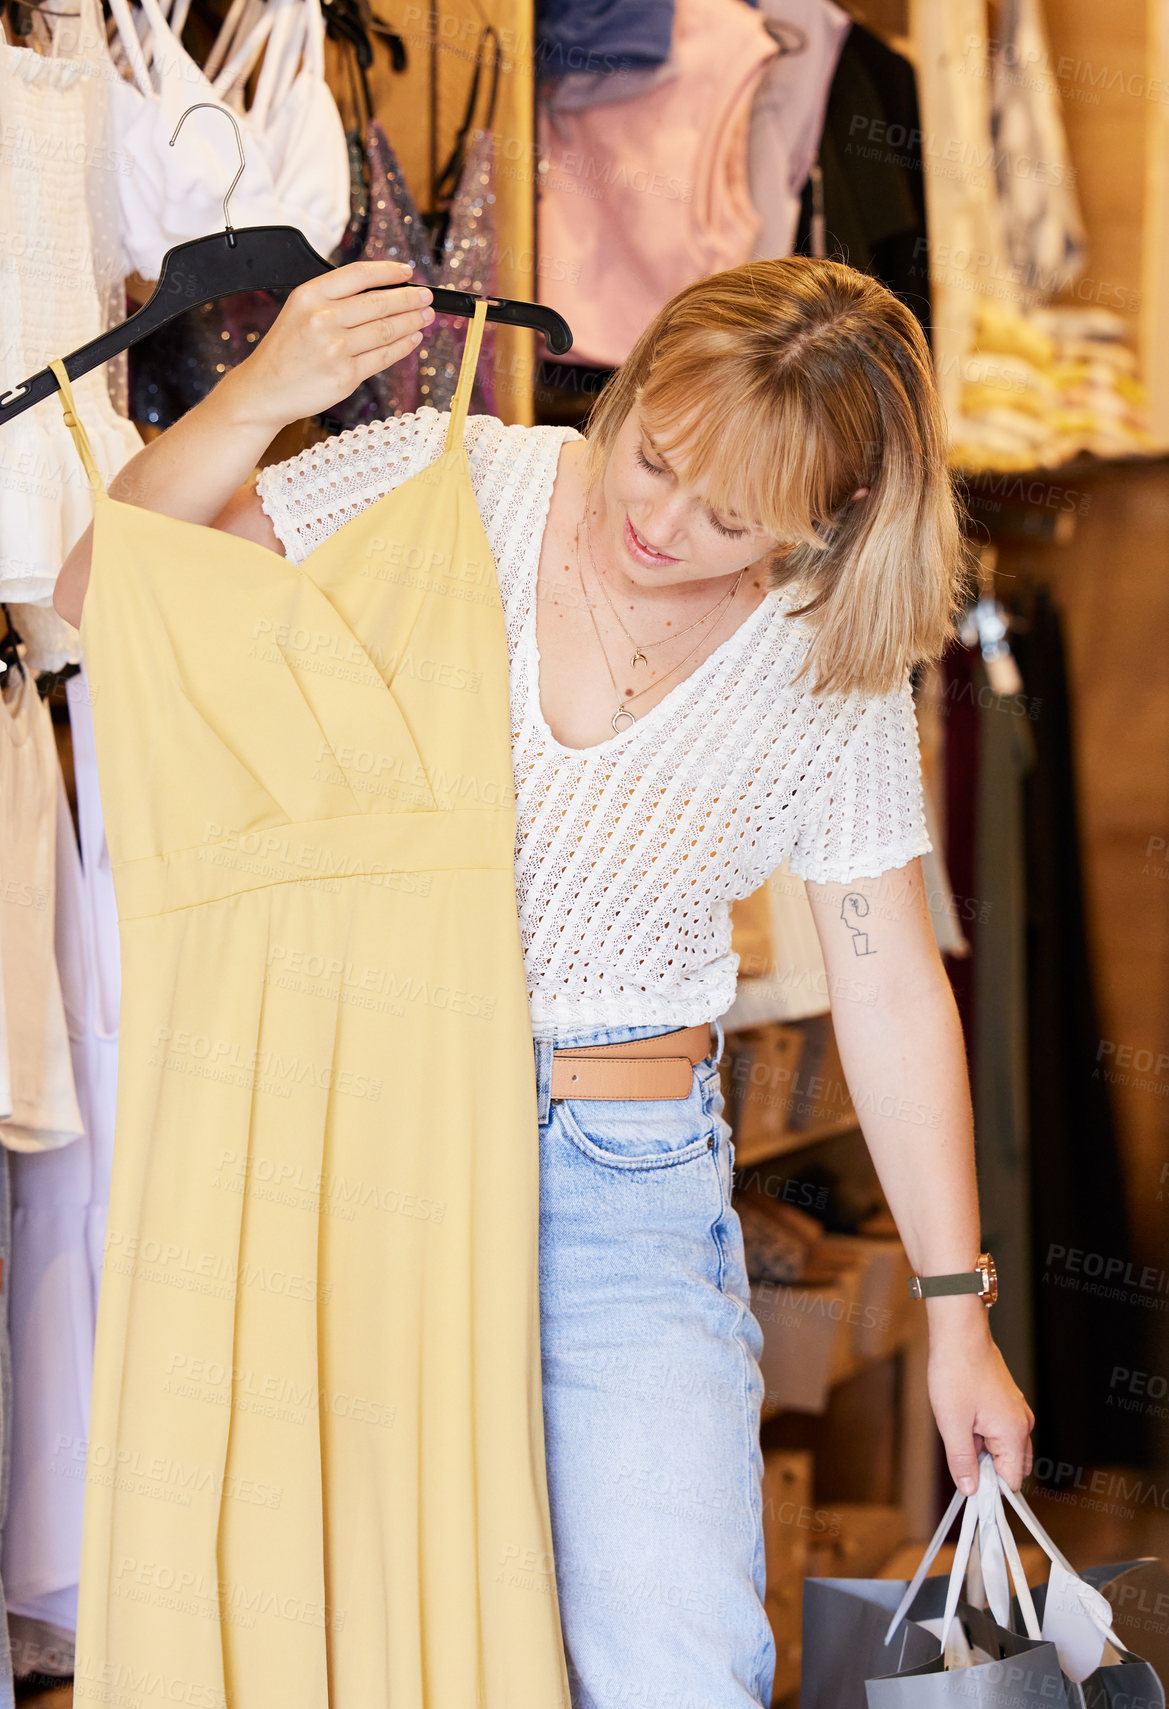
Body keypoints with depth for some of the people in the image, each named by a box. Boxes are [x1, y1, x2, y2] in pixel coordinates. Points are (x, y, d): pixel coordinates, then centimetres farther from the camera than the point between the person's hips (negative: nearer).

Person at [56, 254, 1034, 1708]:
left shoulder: (831, 672, -2)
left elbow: (891, 991, 5)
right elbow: (103, 596, -5)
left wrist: (958, 1315, 8)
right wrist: (254, 399, -22)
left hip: (629, 1176, 0)